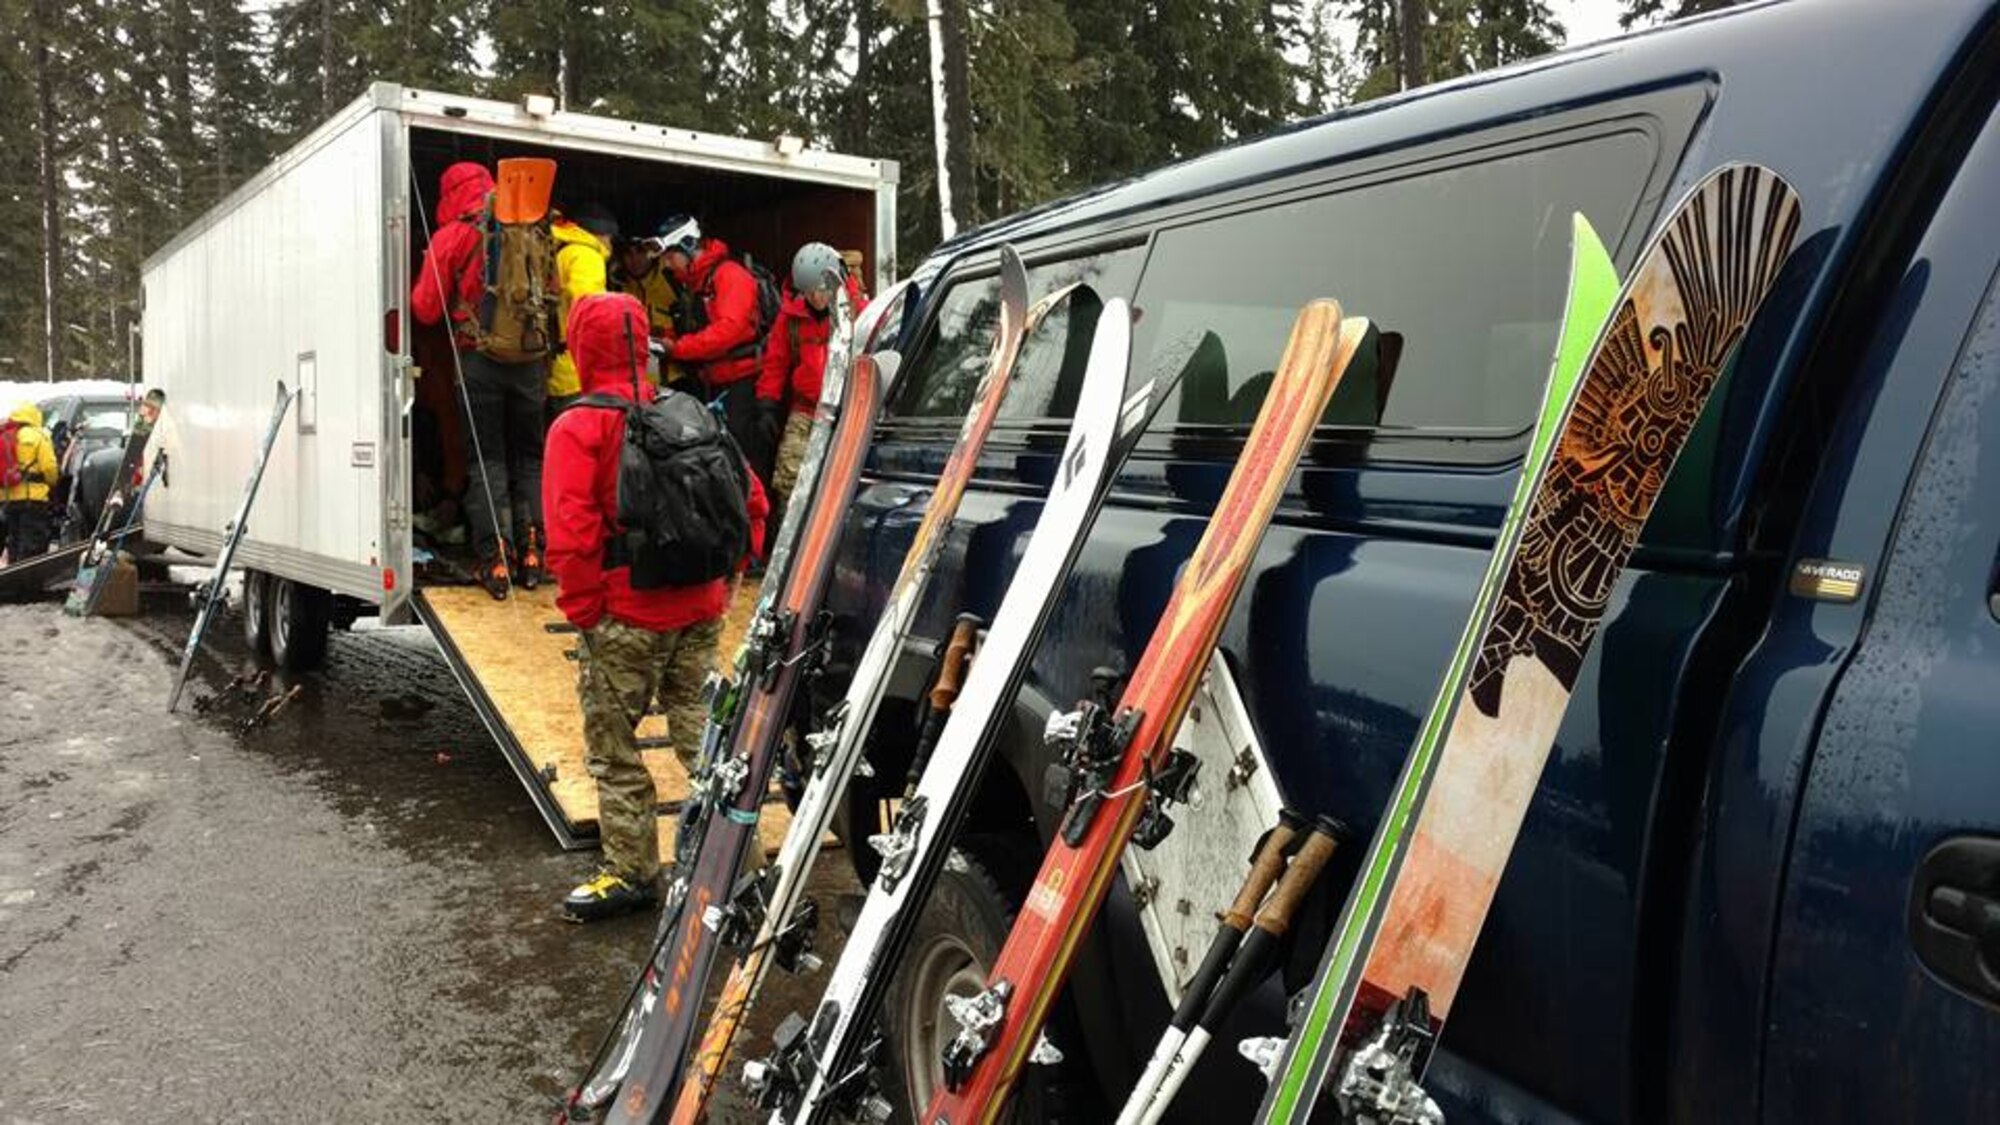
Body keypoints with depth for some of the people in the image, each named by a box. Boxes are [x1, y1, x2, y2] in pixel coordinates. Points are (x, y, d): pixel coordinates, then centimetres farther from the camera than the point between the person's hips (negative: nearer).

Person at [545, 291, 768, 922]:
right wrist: (724, 577, 14)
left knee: (613, 748, 9)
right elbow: (752, 502, 8)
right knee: (701, 733, 16)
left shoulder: (578, 428, -9)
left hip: (627, 616, -5)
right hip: (700, 611, 6)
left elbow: (571, 536, -18)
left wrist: (583, 611, -8)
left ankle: (632, 872, 18)